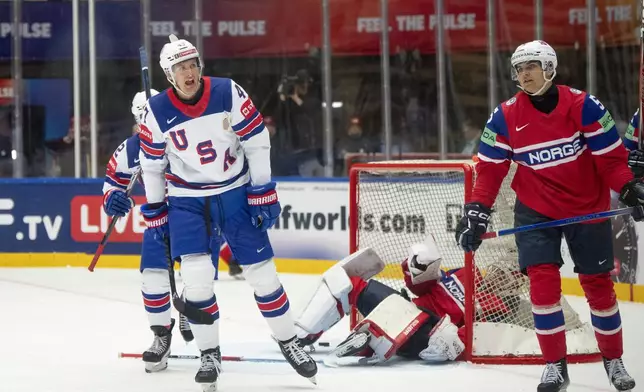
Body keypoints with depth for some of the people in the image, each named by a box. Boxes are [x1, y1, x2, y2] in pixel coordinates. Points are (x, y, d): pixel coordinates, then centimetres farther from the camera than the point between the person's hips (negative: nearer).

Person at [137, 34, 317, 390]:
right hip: (186, 201, 0)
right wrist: (154, 210, 6)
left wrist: (263, 194, -9)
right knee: (196, 277, -13)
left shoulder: (228, 93, -15)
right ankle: (209, 355, 2)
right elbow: (151, 163, 1)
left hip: (235, 193, 0)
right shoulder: (157, 111, -13)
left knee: (262, 272, 3)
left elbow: (257, 142, -9)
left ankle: (288, 344, 19)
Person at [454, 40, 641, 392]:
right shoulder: (505, 116, -8)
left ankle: (613, 360, 22)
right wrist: (477, 211, -12)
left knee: (598, 284, 5)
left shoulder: (583, 106, -14)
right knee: (543, 281, -13)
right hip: (535, 211, 1)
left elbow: (610, 155, -10)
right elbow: (490, 168, -3)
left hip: (587, 209, -1)